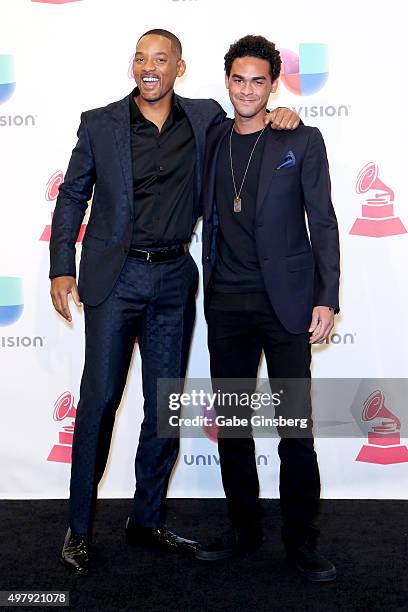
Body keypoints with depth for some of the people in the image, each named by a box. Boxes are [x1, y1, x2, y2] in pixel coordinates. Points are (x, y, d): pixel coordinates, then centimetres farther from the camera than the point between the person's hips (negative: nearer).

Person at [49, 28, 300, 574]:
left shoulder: (206, 118, 6)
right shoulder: (99, 124, 1)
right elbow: (72, 196, 5)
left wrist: (277, 116, -1)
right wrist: (61, 269, -2)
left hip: (174, 280, 3)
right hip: (114, 277, -2)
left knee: (166, 405, 8)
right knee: (99, 400, -1)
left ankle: (148, 519, 24)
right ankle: (79, 527, 14)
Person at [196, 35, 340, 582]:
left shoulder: (302, 141, 1)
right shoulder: (211, 140, 11)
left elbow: (322, 223, -1)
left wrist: (326, 299, -8)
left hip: (285, 301, -3)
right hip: (226, 303, 4)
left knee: (295, 425, 0)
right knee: (231, 419, 10)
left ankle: (302, 540, 14)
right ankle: (243, 527, 25)